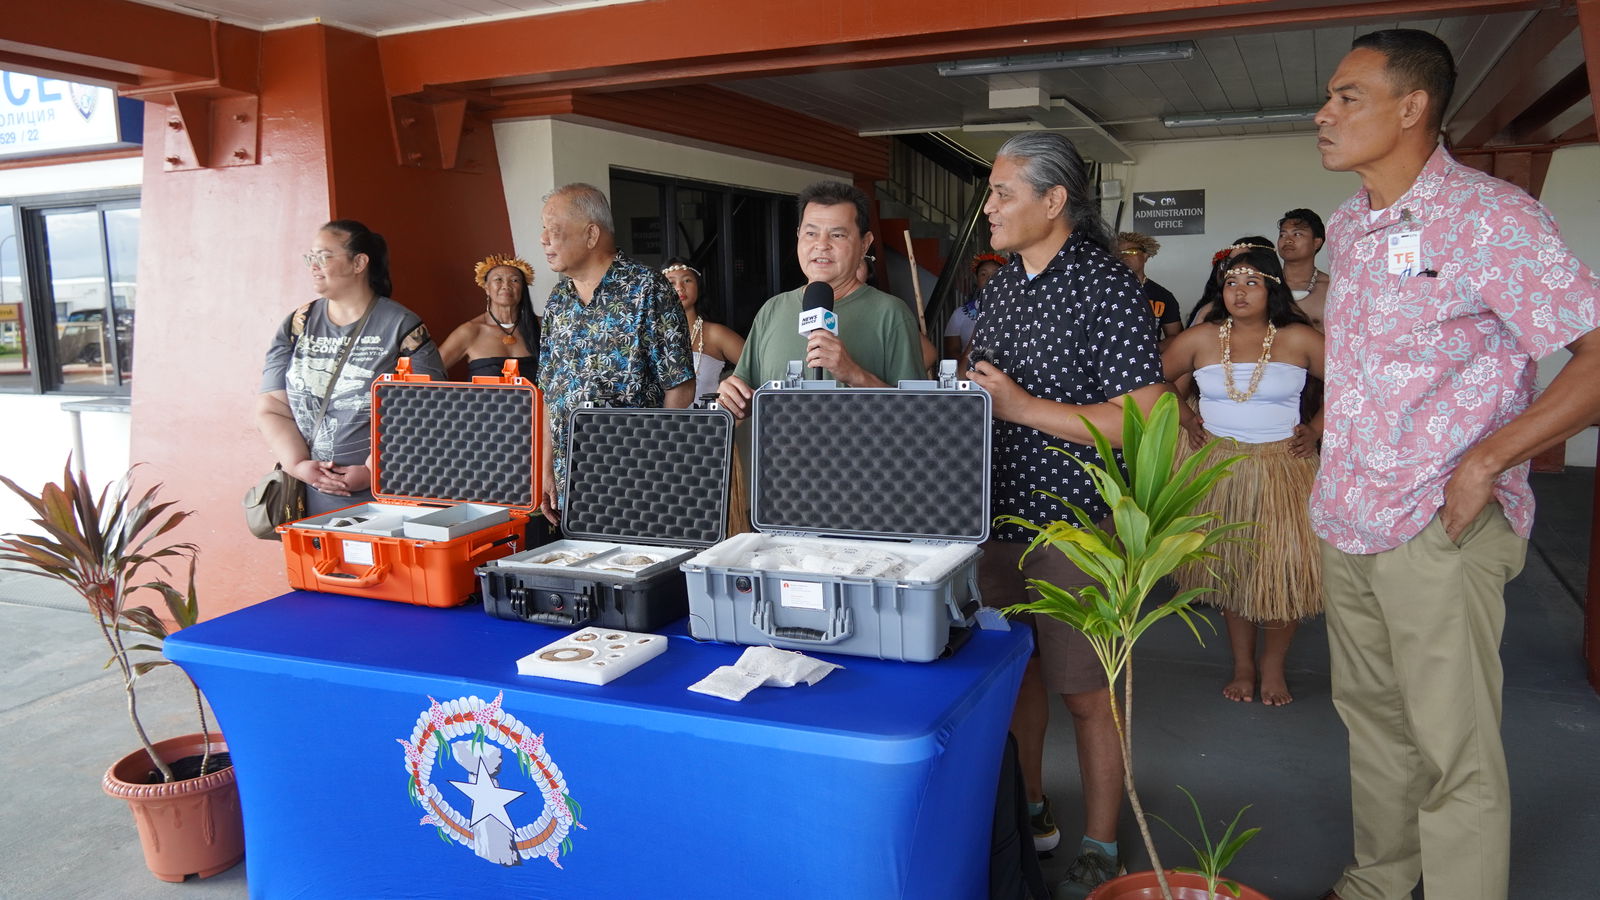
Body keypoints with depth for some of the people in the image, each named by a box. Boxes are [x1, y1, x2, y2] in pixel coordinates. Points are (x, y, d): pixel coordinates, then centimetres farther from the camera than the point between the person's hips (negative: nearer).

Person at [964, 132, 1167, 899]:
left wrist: (1024, 407, -20)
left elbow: (1143, 419, -19)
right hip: (999, 516, 7)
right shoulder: (998, 288, 10)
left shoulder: (1107, 286, -12)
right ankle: (1029, 810, 37)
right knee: (1015, 670, 18)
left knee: (1086, 692, 5)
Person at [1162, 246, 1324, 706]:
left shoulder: (1299, 340, -3)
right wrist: (1185, 419, 4)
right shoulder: (1201, 338, 1)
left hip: (1281, 467, -1)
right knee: (1227, 566, 8)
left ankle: (1273, 663, 16)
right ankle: (1242, 664, 22)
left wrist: (1315, 429, -3)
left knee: (1284, 568, -6)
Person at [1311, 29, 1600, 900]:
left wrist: (1485, 460, -22)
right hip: (1345, 522, 7)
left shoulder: (1487, 217, -12)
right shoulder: (1345, 228, 11)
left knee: (1454, 754, 0)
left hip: (1438, 531, -7)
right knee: (1371, 716, 19)